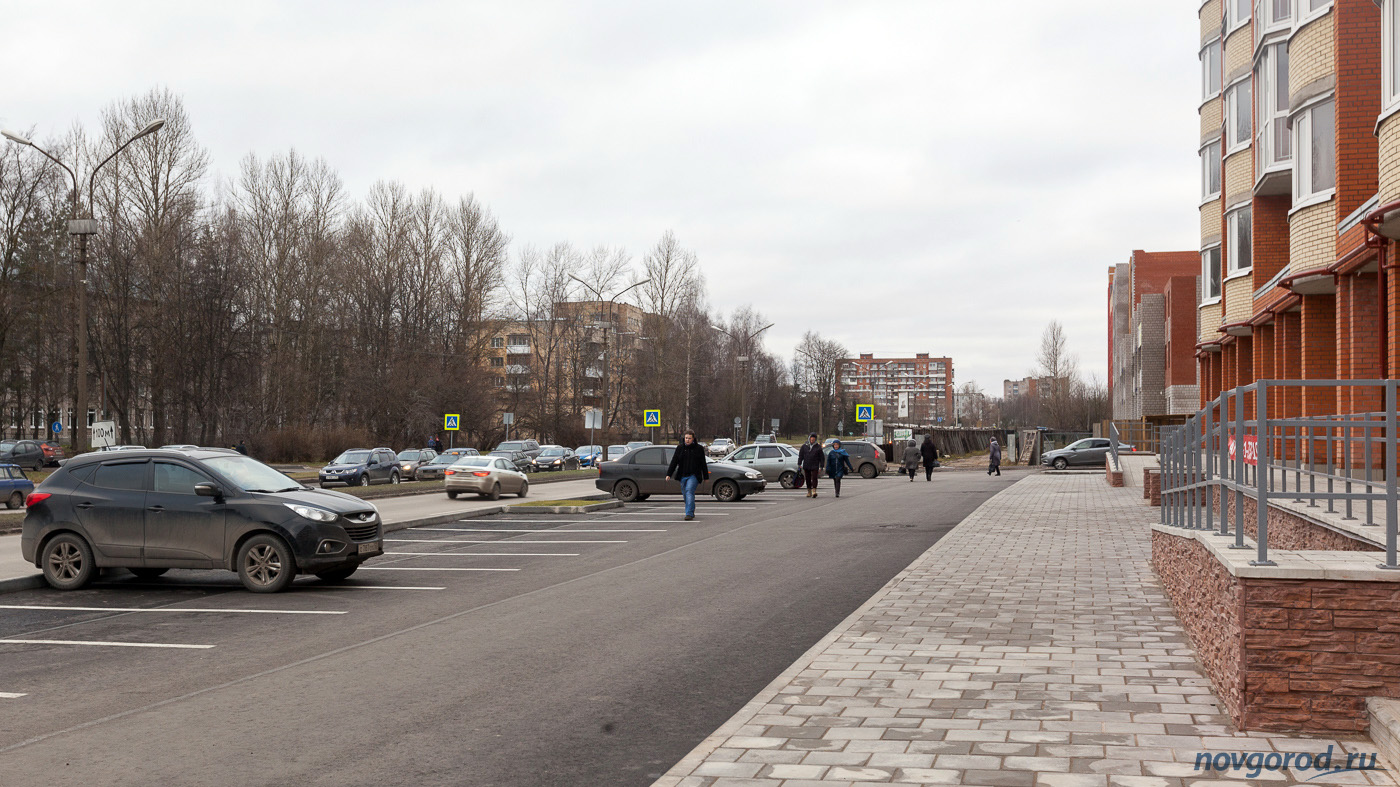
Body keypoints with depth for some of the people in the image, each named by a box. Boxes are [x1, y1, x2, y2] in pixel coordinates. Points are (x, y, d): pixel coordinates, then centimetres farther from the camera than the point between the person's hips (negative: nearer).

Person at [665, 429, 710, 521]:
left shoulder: (698, 448, 3)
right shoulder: (680, 448, 8)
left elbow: (703, 464, 7)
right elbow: (674, 462, 7)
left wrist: (706, 477, 9)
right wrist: (668, 474, 0)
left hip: (693, 476, -4)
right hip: (682, 475, 4)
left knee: (689, 491, -20)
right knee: (685, 493, 8)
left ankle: (689, 513, -23)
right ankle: (691, 512, 26)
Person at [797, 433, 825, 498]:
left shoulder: (818, 447, 2)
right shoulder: (804, 446, 6)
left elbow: (822, 457, 6)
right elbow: (800, 455, 9)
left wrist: (821, 467, 2)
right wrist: (799, 464, 0)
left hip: (815, 466, -2)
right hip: (806, 466, 2)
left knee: (814, 478, -14)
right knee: (808, 479, 7)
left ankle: (814, 491, -19)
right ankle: (809, 491, 17)